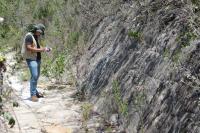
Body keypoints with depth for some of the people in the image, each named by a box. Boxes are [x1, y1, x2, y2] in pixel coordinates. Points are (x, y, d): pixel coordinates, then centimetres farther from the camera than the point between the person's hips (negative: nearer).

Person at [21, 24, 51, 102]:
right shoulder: (29, 36, -14)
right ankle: (33, 95, -13)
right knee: (34, 76, -16)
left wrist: (44, 49, 6)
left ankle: (35, 92, 25)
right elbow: (29, 48, -22)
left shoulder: (36, 37, 16)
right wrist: (40, 50, -21)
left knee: (37, 76, 14)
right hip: (31, 59, -10)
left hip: (37, 59, 10)